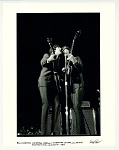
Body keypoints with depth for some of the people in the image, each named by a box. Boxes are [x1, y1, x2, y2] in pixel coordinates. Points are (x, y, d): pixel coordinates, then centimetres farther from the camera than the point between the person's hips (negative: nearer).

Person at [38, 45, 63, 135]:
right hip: (45, 82, -6)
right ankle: (44, 132, -14)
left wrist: (62, 71, 0)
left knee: (57, 105, -3)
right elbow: (42, 63, -16)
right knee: (46, 105, -12)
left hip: (55, 84, 6)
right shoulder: (47, 55, 6)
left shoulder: (58, 60, 23)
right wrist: (48, 60, -37)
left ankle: (56, 131, -1)